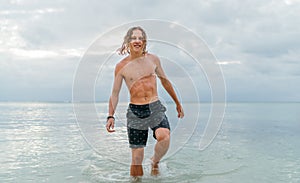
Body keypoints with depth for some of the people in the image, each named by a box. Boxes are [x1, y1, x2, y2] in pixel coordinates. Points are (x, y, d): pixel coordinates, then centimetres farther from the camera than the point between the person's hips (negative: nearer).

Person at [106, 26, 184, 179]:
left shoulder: (153, 59, 5)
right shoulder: (121, 66, 0)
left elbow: (164, 81, 18)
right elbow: (115, 93, 5)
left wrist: (177, 103, 23)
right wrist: (111, 116, -8)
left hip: (156, 108, 1)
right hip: (135, 111, -1)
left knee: (164, 137, -25)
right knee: (136, 155, 0)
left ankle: (155, 162, 5)